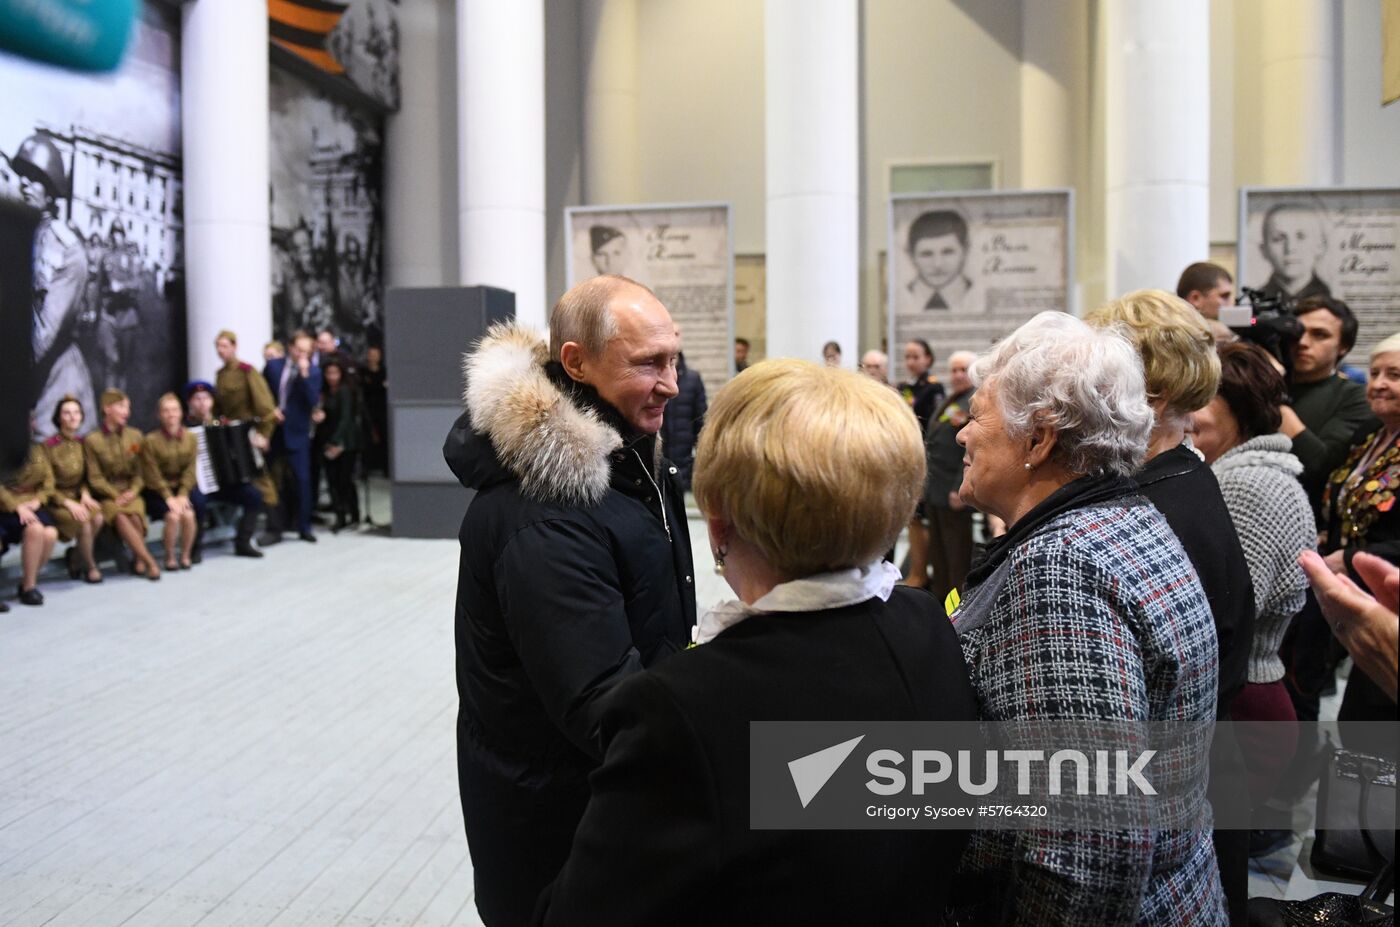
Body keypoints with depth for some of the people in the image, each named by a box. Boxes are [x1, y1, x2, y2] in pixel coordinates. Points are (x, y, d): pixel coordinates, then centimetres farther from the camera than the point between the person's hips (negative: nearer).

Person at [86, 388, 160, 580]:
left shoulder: (135, 436, 10)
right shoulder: (92, 440, 1)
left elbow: (140, 471, 8)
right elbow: (95, 478, -1)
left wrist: (133, 491, -10)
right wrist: (116, 495, -13)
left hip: (131, 493, 2)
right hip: (107, 495, -2)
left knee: (135, 516, -32)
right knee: (120, 517, -33)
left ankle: (139, 561, -19)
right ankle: (150, 561, -33)